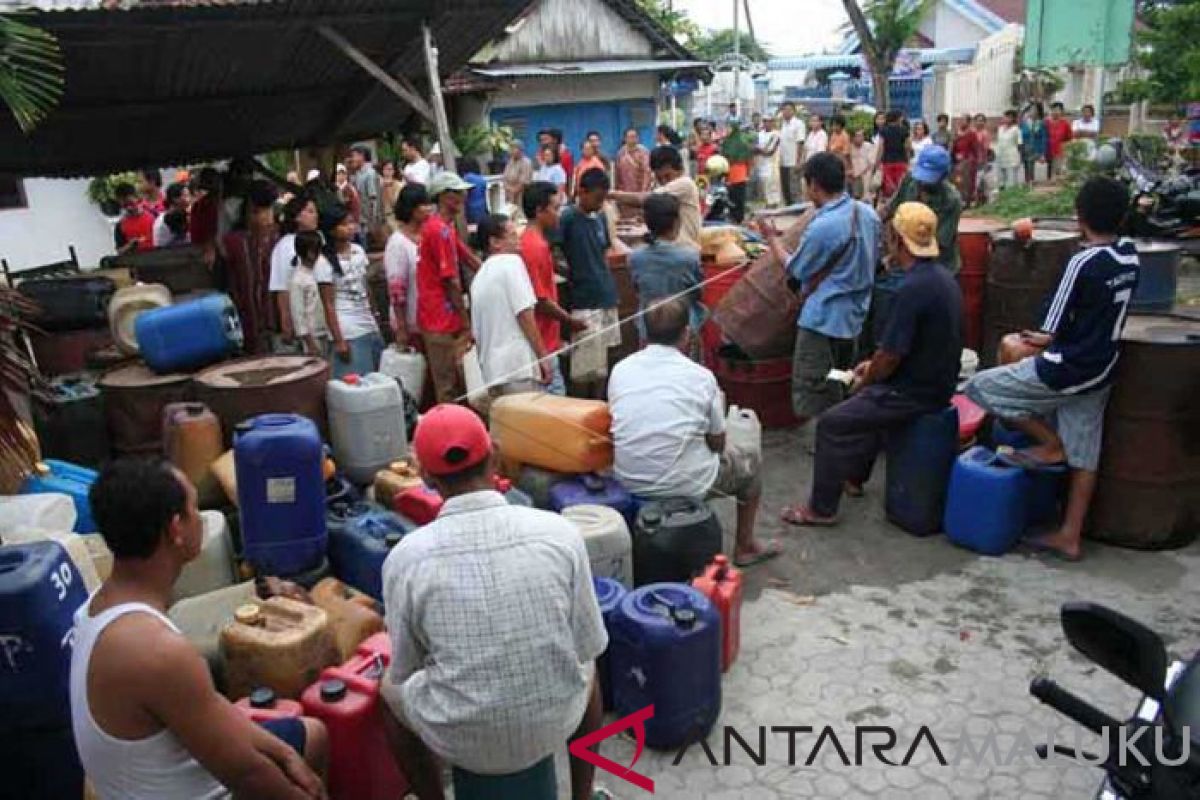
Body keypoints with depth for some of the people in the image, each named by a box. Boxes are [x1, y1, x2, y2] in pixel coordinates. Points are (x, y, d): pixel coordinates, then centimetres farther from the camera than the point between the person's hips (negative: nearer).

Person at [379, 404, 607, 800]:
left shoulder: (406, 556, -16)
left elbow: (405, 670, -2)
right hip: (553, 727, 1)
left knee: (390, 687, 30)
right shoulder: (560, 532, -13)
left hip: (461, 741, -1)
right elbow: (589, 647, -4)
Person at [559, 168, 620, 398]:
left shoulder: (600, 217, 10)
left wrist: (606, 282, 12)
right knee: (586, 367, -2)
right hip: (584, 301, -6)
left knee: (602, 363, 12)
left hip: (607, 298, 6)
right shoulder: (567, 218, -10)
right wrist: (574, 274, -13)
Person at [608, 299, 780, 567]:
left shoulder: (620, 369, -1)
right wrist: (718, 408, 19)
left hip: (628, 481, 4)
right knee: (750, 464, 24)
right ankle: (745, 547, 38)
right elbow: (717, 444, 0)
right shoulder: (701, 376, -9)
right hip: (684, 485, -4)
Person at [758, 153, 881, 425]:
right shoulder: (868, 213, 1)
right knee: (843, 388, 21)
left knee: (813, 399, 0)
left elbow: (795, 269, -9)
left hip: (823, 320, -9)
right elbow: (874, 257, 15)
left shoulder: (822, 226, -23)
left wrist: (772, 238, 4)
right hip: (855, 316, 9)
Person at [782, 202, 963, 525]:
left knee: (831, 423, -4)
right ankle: (853, 477, 40)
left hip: (916, 394, -10)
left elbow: (890, 356, -22)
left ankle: (822, 508, 7)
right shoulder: (943, 276, 5)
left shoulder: (912, 289, -26)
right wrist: (874, 366, 14)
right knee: (864, 400, 30)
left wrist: (865, 380, -3)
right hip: (936, 382, 10)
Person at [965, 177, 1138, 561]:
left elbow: (1055, 328, -16)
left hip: (1067, 371, -9)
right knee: (1083, 457, 13)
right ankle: (1070, 537, 21)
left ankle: (1050, 445, 8)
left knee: (980, 387, 3)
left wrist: (1044, 339, 7)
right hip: (1100, 373, 9)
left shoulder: (1084, 263, -21)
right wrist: (1052, 337, 16)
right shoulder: (1130, 255, 3)